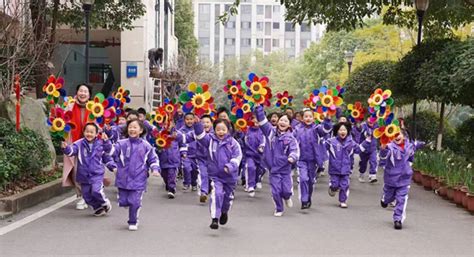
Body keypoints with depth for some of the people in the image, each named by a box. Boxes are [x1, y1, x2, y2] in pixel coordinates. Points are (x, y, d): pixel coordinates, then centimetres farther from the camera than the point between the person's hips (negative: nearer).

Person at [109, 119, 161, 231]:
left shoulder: (146, 146, 1)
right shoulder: (122, 144, 0)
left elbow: (153, 159, 12)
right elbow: (111, 151, -9)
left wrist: (155, 169, -2)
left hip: (138, 180, -1)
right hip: (123, 179, 1)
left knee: (134, 202, -5)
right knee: (123, 202, 5)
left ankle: (133, 222, 17)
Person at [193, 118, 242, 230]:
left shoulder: (233, 142, -7)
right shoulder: (210, 139, -5)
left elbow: (237, 156, -11)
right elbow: (200, 135, -20)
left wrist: (230, 167, -26)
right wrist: (197, 123, -36)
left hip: (230, 175, 2)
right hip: (215, 175, -2)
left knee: (228, 196, 19)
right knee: (216, 194, -21)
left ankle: (224, 212, 50)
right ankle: (214, 218, -15)